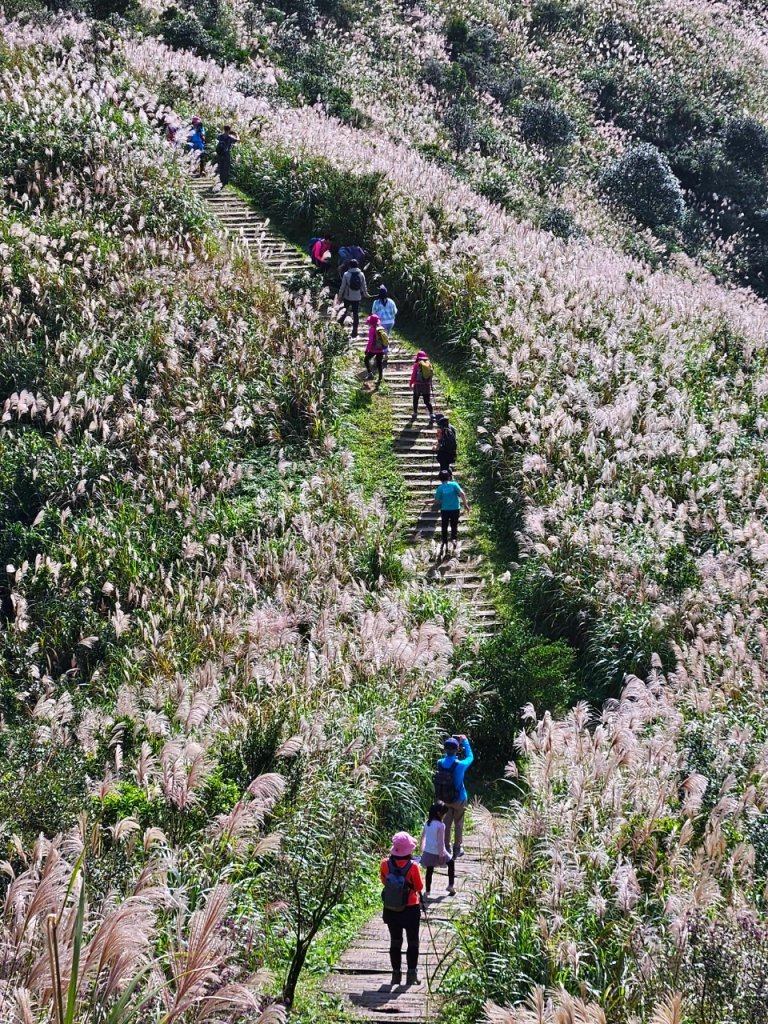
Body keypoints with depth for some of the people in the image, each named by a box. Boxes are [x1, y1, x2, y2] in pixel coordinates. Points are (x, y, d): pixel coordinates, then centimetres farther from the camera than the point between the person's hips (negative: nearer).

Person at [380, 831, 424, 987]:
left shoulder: (386, 864, -12)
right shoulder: (413, 867, -22)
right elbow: (419, 887, -10)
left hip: (391, 910, 3)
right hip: (410, 910, -3)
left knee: (395, 942, 15)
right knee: (412, 942, 12)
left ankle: (396, 974, 18)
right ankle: (411, 974, 12)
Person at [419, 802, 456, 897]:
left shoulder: (427, 823, 0)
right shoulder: (440, 825, -21)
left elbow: (423, 836, 9)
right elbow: (440, 842, -19)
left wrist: (422, 849, 20)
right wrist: (441, 855, -14)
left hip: (427, 852, 5)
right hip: (437, 852, -5)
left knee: (429, 871, 17)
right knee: (451, 863, 19)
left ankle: (427, 891, 22)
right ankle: (451, 886, 23)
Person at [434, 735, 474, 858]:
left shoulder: (440, 763, -13)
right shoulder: (459, 765, -25)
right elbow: (470, 757, -4)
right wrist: (465, 741, 2)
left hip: (445, 799, 4)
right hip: (459, 800, -4)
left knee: (446, 823, 16)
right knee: (459, 825, 12)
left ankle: (446, 847, 24)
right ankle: (457, 849, 20)